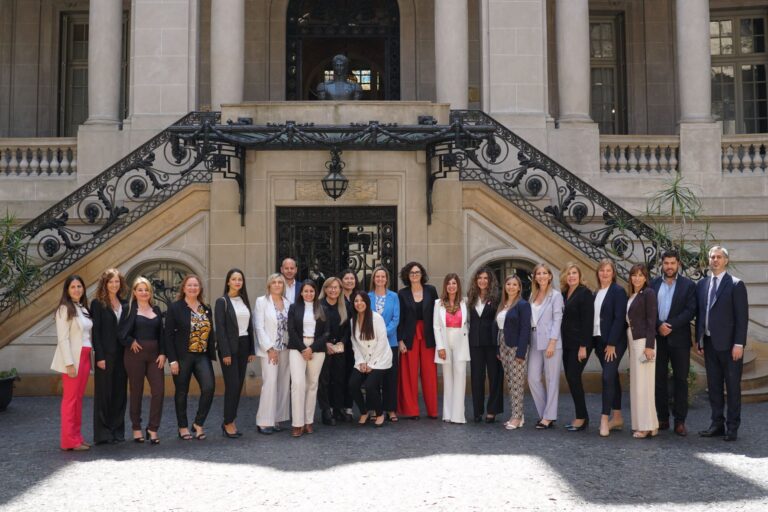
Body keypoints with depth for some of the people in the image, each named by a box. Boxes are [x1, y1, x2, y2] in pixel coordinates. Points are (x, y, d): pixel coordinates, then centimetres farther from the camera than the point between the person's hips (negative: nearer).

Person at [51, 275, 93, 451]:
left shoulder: (83, 308, 13)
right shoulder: (65, 309, -7)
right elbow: (62, 338, -13)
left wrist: (88, 358, 7)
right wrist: (69, 363, -17)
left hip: (85, 358, 7)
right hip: (72, 359, -7)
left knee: (79, 398, 10)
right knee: (70, 399, -3)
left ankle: (77, 437, 16)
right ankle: (69, 440, 2)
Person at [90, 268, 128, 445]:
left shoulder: (124, 304, 11)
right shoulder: (97, 304, -3)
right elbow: (95, 331, -7)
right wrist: (99, 356, -13)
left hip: (121, 354, 5)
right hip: (105, 355, -5)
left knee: (120, 393, 8)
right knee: (104, 393, 1)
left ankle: (117, 431, 17)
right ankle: (103, 433, 9)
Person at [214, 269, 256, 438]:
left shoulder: (244, 301, 13)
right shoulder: (222, 301, -4)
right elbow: (219, 328, -10)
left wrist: (252, 350, 10)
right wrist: (225, 353, -15)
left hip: (243, 346, 6)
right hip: (230, 347, -6)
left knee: (239, 385, 7)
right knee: (232, 385, -7)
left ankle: (230, 421, 16)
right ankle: (228, 423, 4)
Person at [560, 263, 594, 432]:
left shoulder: (585, 293, -9)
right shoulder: (564, 294, 12)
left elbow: (587, 321, -14)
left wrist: (583, 346, -18)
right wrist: (561, 342, 8)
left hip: (579, 343, -7)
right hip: (567, 343, 7)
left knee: (574, 377, -9)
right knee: (571, 378, 8)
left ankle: (581, 417, 2)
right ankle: (582, 416, 17)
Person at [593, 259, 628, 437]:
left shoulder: (618, 291, -8)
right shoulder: (596, 293, 13)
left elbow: (619, 318, -14)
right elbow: (595, 318, 12)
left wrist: (612, 344, -18)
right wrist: (595, 344, 7)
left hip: (614, 342, -7)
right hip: (599, 341, 7)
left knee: (608, 377, -13)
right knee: (612, 377, 12)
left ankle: (605, 419, -11)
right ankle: (617, 418, 18)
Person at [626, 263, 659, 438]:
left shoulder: (648, 293, -7)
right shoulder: (631, 296, 15)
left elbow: (651, 321, -12)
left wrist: (649, 346, -17)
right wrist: (630, 344, 9)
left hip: (643, 341, -8)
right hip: (633, 341, 8)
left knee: (643, 383, -6)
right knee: (636, 383, 9)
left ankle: (647, 426, -1)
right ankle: (642, 424, 15)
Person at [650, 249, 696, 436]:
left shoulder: (688, 285, 2)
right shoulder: (653, 284, 8)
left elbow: (690, 310, -7)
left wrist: (671, 326, -14)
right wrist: (658, 325, -12)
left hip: (679, 338, -2)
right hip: (657, 337, 2)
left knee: (680, 379, 1)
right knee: (659, 379, 7)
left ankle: (680, 421, 6)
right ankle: (662, 418, 15)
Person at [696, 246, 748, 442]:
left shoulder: (736, 284, -5)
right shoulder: (702, 284, 10)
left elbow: (742, 316, -9)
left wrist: (739, 344, -14)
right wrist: (699, 340, 8)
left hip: (729, 344, -5)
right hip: (709, 343, 5)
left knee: (732, 387, 4)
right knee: (714, 386, 10)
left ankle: (732, 427, 11)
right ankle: (717, 424, 19)